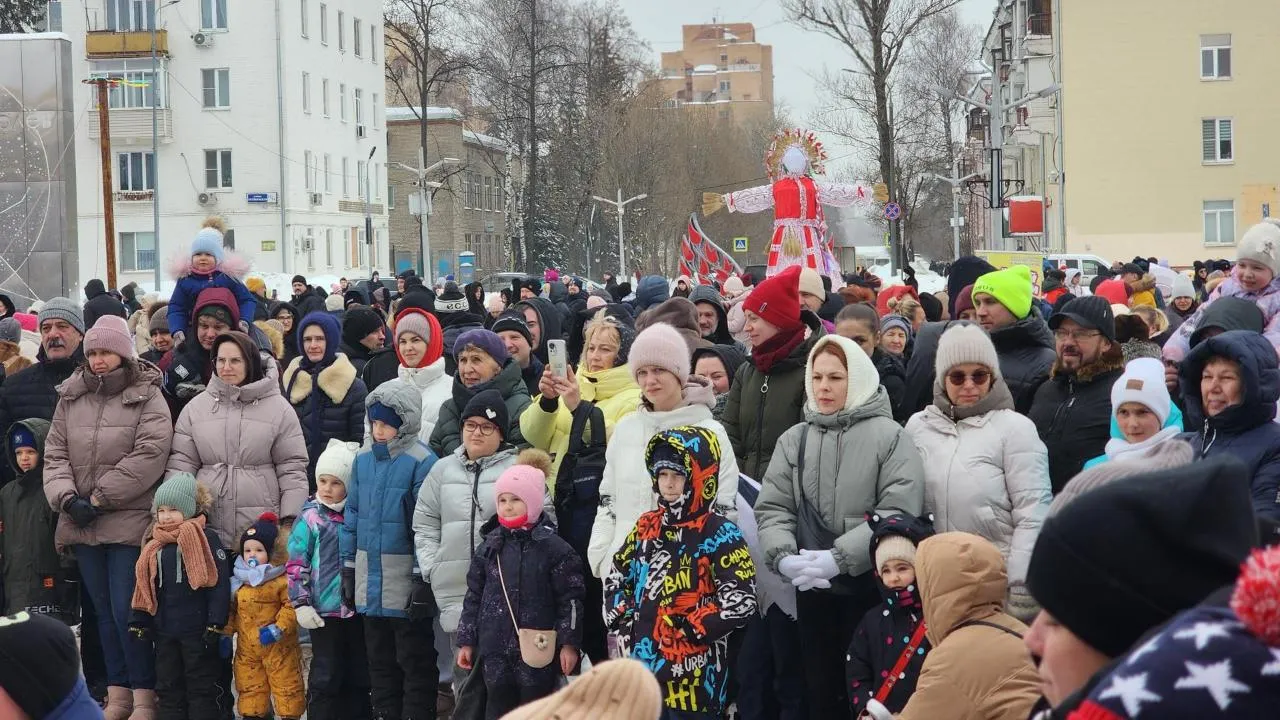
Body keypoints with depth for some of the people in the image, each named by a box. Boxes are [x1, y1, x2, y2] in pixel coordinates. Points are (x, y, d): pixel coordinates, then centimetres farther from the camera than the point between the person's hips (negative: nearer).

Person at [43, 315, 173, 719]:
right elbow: (55, 453, 9)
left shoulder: (148, 397, -4)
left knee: (127, 610, -7)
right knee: (103, 610, 10)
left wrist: (98, 499, -15)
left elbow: (149, 455, -14)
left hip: (128, 521, -5)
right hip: (80, 523, 5)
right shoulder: (71, 397, 11)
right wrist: (66, 497, -10)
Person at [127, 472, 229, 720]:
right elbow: (144, 587, 16)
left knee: (201, 688, 2)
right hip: (164, 630, 6)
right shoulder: (154, 545, 10)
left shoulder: (205, 538, -9)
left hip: (197, 631, -6)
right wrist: (139, 622, 9)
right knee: (167, 686, 11)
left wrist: (215, 624, -16)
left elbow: (219, 584, -12)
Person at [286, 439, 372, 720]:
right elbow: (296, 565, -4)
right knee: (325, 677, 1)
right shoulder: (310, 518, -3)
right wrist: (301, 604, -11)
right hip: (325, 612, -4)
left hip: (358, 609, 4)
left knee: (359, 676, 12)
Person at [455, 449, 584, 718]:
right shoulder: (489, 548, 7)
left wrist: (569, 643, -11)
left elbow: (570, 600, -6)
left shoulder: (555, 548, -5)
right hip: (496, 648, 4)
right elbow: (474, 597, 11)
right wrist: (467, 641, 10)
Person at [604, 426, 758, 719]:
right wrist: (625, 623, 6)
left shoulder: (719, 533, -9)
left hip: (693, 668, -6)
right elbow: (616, 578, 21)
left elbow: (740, 603, -16)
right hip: (644, 658, 6)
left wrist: (685, 629, -15)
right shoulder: (647, 527, 11)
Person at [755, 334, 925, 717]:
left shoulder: (889, 436, -4)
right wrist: (783, 556, -15)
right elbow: (772, 508, 5)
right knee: (822, 689, 12)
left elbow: (898, 511, -14)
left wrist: (839, 558, -20)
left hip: (872, 585, -4)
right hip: (813, 589, 4)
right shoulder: (793, 440, 9)